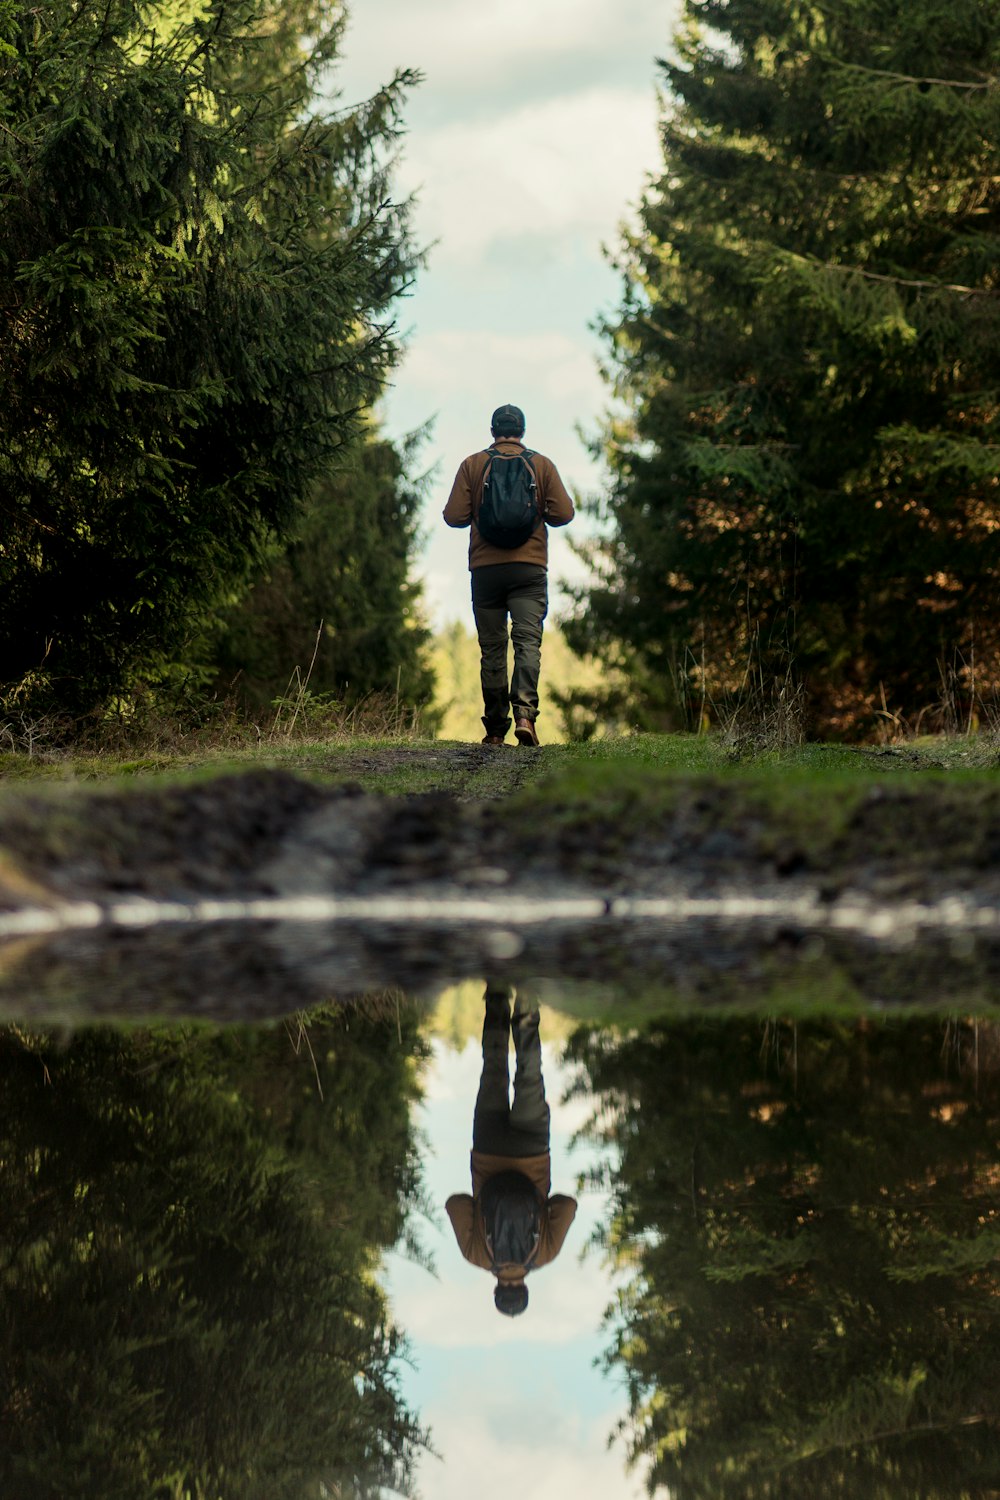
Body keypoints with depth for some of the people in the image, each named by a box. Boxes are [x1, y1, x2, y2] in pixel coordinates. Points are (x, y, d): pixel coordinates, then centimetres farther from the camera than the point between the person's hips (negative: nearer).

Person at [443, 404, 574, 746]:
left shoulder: (472, 465, 4)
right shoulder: (542, 464, 5)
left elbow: (453, 516, -1)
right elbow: (563, 513, -1)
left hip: (485, 568, 1)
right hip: (530, 567, -1)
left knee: (492, 649, 6)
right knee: (528, 641, -7)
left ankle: (496, 729, 7)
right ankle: (525, 712, -28)